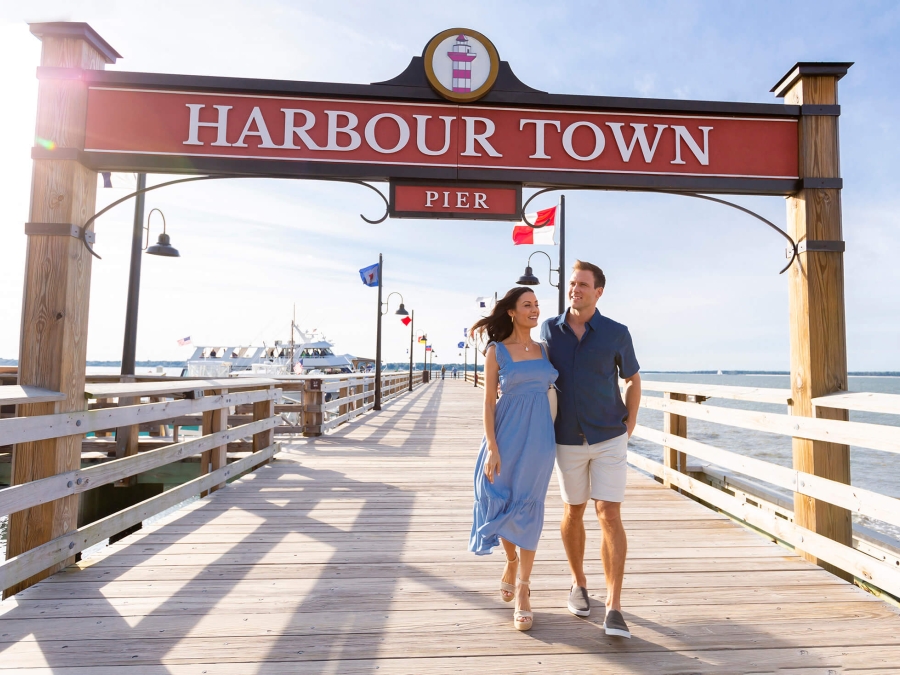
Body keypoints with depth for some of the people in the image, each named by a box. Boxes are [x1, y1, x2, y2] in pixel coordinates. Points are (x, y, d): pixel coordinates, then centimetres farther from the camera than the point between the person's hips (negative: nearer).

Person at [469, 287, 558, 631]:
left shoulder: (544, 349, 7)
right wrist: (491, 447, -12)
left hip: (539, 437, 2)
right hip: (507, 435, -2)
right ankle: (511, 562, 39)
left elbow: (551, 392, 13)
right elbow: (489, 402, -6)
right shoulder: (496, 351, -3)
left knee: (528, 509, 4)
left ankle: (522, 590, 13)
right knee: (504, 506, 10)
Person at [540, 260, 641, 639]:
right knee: (573, 512, 13)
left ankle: (613, 608, 0)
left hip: (609, 439, -2)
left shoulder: (616, 334, -7)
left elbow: (633, 379, 9)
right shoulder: (550, 328, -2)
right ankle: (578, 583, 34)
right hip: (568, 439, 2)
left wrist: (630, 425, 2)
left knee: (610, 515, -8)